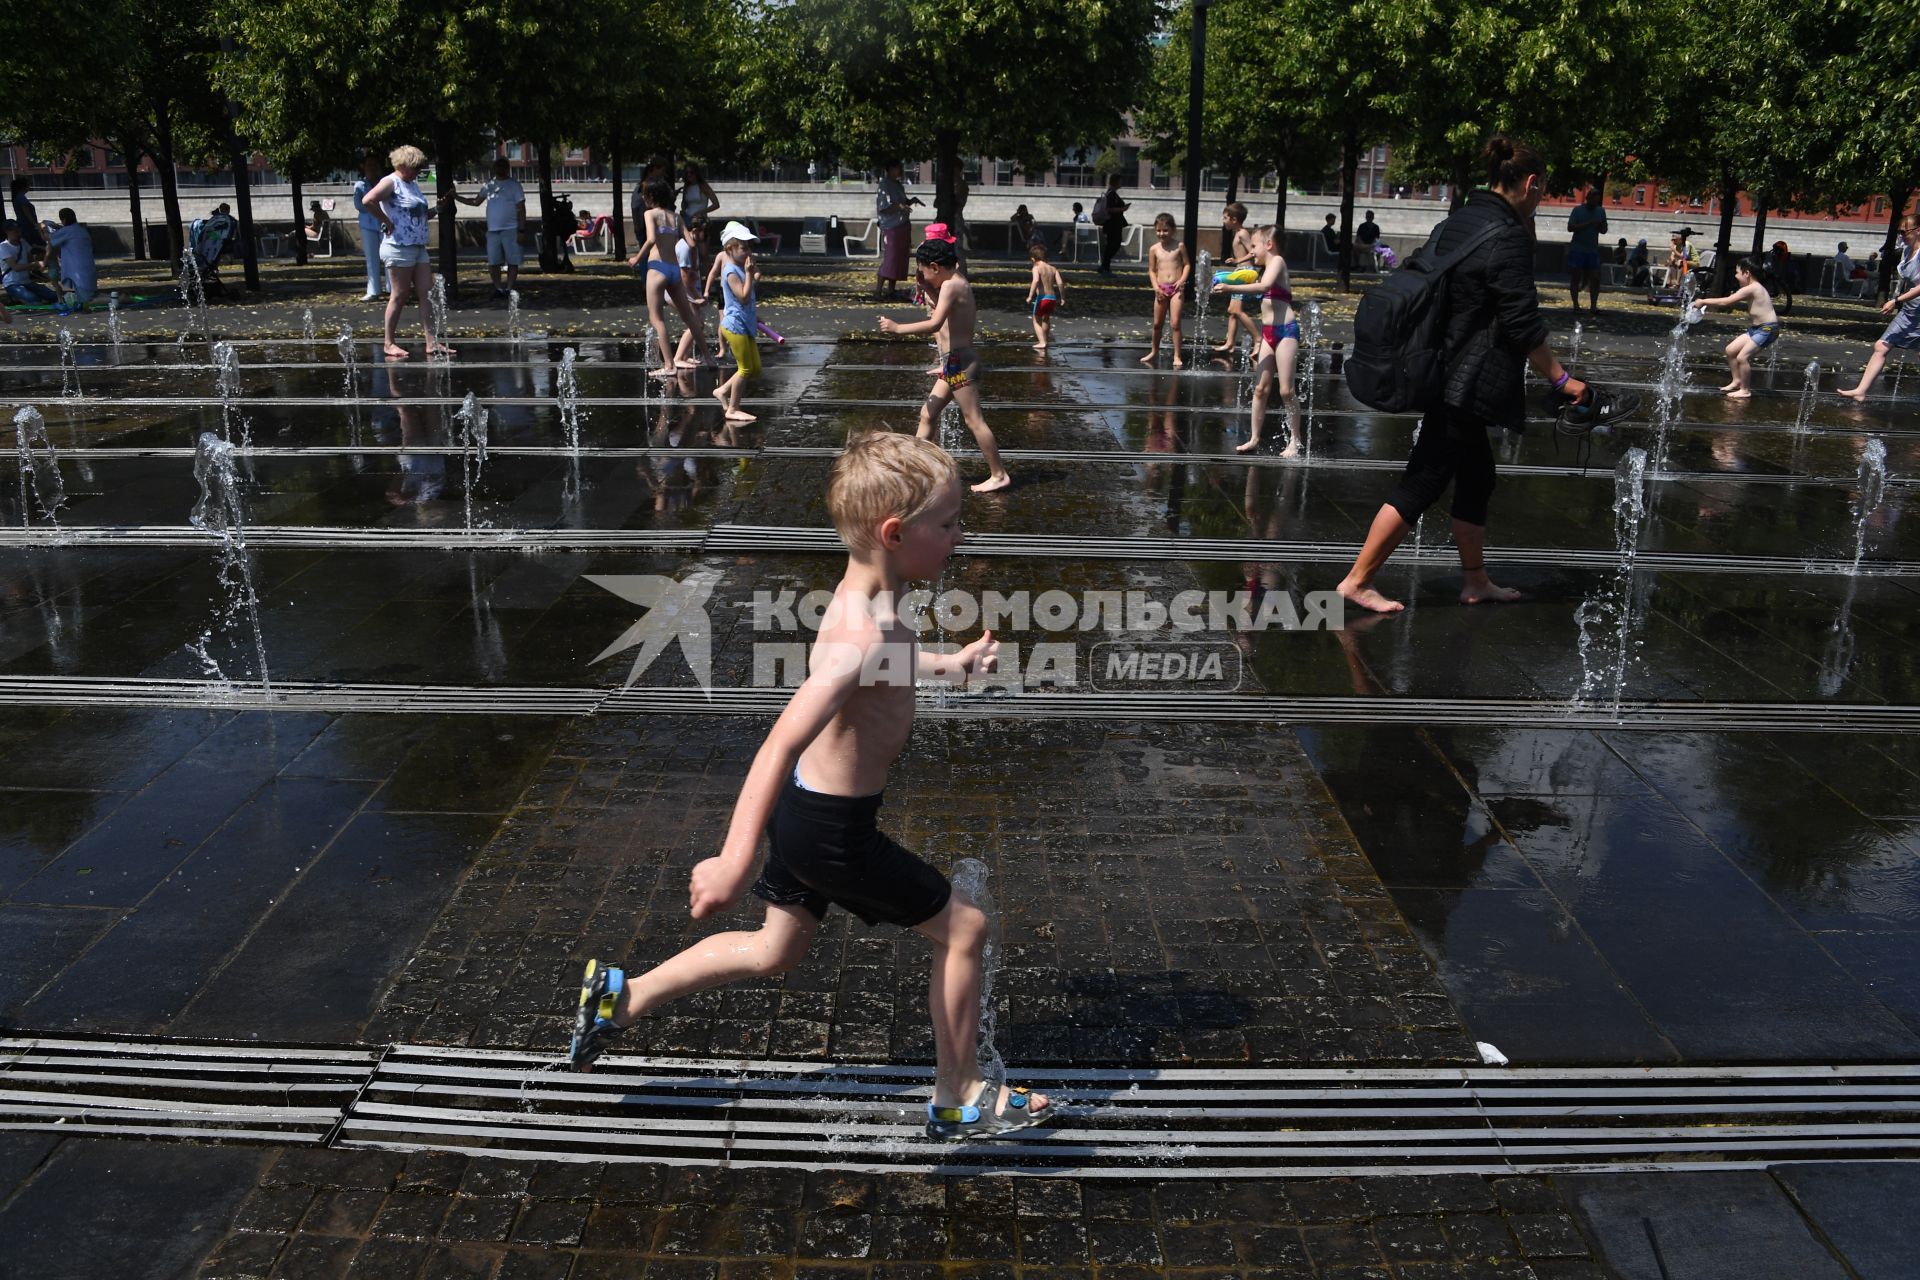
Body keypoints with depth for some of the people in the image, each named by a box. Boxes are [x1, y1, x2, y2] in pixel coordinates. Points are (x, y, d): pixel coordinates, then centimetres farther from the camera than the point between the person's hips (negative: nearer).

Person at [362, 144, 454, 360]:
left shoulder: (413, 185, 17)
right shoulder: (391, 182, -9)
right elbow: (368, 200, -23)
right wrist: (386, 221, -16)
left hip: (418, 246, 8)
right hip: (399, 247, -8)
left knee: (427, 293, 3)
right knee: (399, 296, -3)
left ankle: (431, 342, 4)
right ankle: (389, 343, 5)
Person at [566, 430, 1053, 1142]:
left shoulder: (864, 596, 0)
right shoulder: (865, 635, -30)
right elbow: (783, 744, -39)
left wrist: (948, 666, 28)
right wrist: (737, 858, -45)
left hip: (807, 807, 9)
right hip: (833, 831, -9)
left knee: (778, 951, 27)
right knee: (964, 927, 6)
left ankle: (622, 995, 34)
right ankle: (959, 1101, 22)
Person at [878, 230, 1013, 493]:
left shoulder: (950, 286, -16)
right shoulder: (958, 282, 12)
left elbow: (935, 323, -28)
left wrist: (897, 327, -22)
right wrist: (928, 288, 14)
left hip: (960, 363, -10)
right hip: (954, 363, 10)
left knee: (974, 420, -5)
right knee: (927, 414, 13)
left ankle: (999, 475, 1)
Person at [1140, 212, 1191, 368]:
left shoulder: (1179, 246, -1)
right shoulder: (1154, 249, 3)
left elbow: (1187, 265, 1)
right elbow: (1152, 270, 7)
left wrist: (1182, 280, -14)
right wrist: (1156, 287, -6)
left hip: (1176, 288, -2)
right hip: (1161, 289, 2)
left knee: (1175, 323, -9)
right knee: (1157, 323, 11)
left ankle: (1177, 356, -4)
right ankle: (1154, 352, 30)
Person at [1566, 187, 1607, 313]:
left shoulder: (1601, 211, 10)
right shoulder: (1578, 210, -3)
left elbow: (1604, 231, 15)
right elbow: (1570, 227, -13)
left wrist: (1600, 225, -8)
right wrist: (1588, 224, -19)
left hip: (1593, 250, 4)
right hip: (1577, 250, -4)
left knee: (1595, 278, -3)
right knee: (1576, 278, 0)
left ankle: (1593, 305, 1)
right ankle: (1576, 305, 6)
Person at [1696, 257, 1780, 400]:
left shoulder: (1750, 289, -19)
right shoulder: (1753, 288, 12)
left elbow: (1726, 302, -20)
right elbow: (1731, 301, 13)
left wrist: (1704, 301, -12)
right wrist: (1710, 305, 2)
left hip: (1767, 329, -11)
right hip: (1756, 328, 11)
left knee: (1742, 357, -15)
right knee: (1731, 350, 13)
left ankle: (1745, 391, -5)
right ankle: (1737, 381, 23)